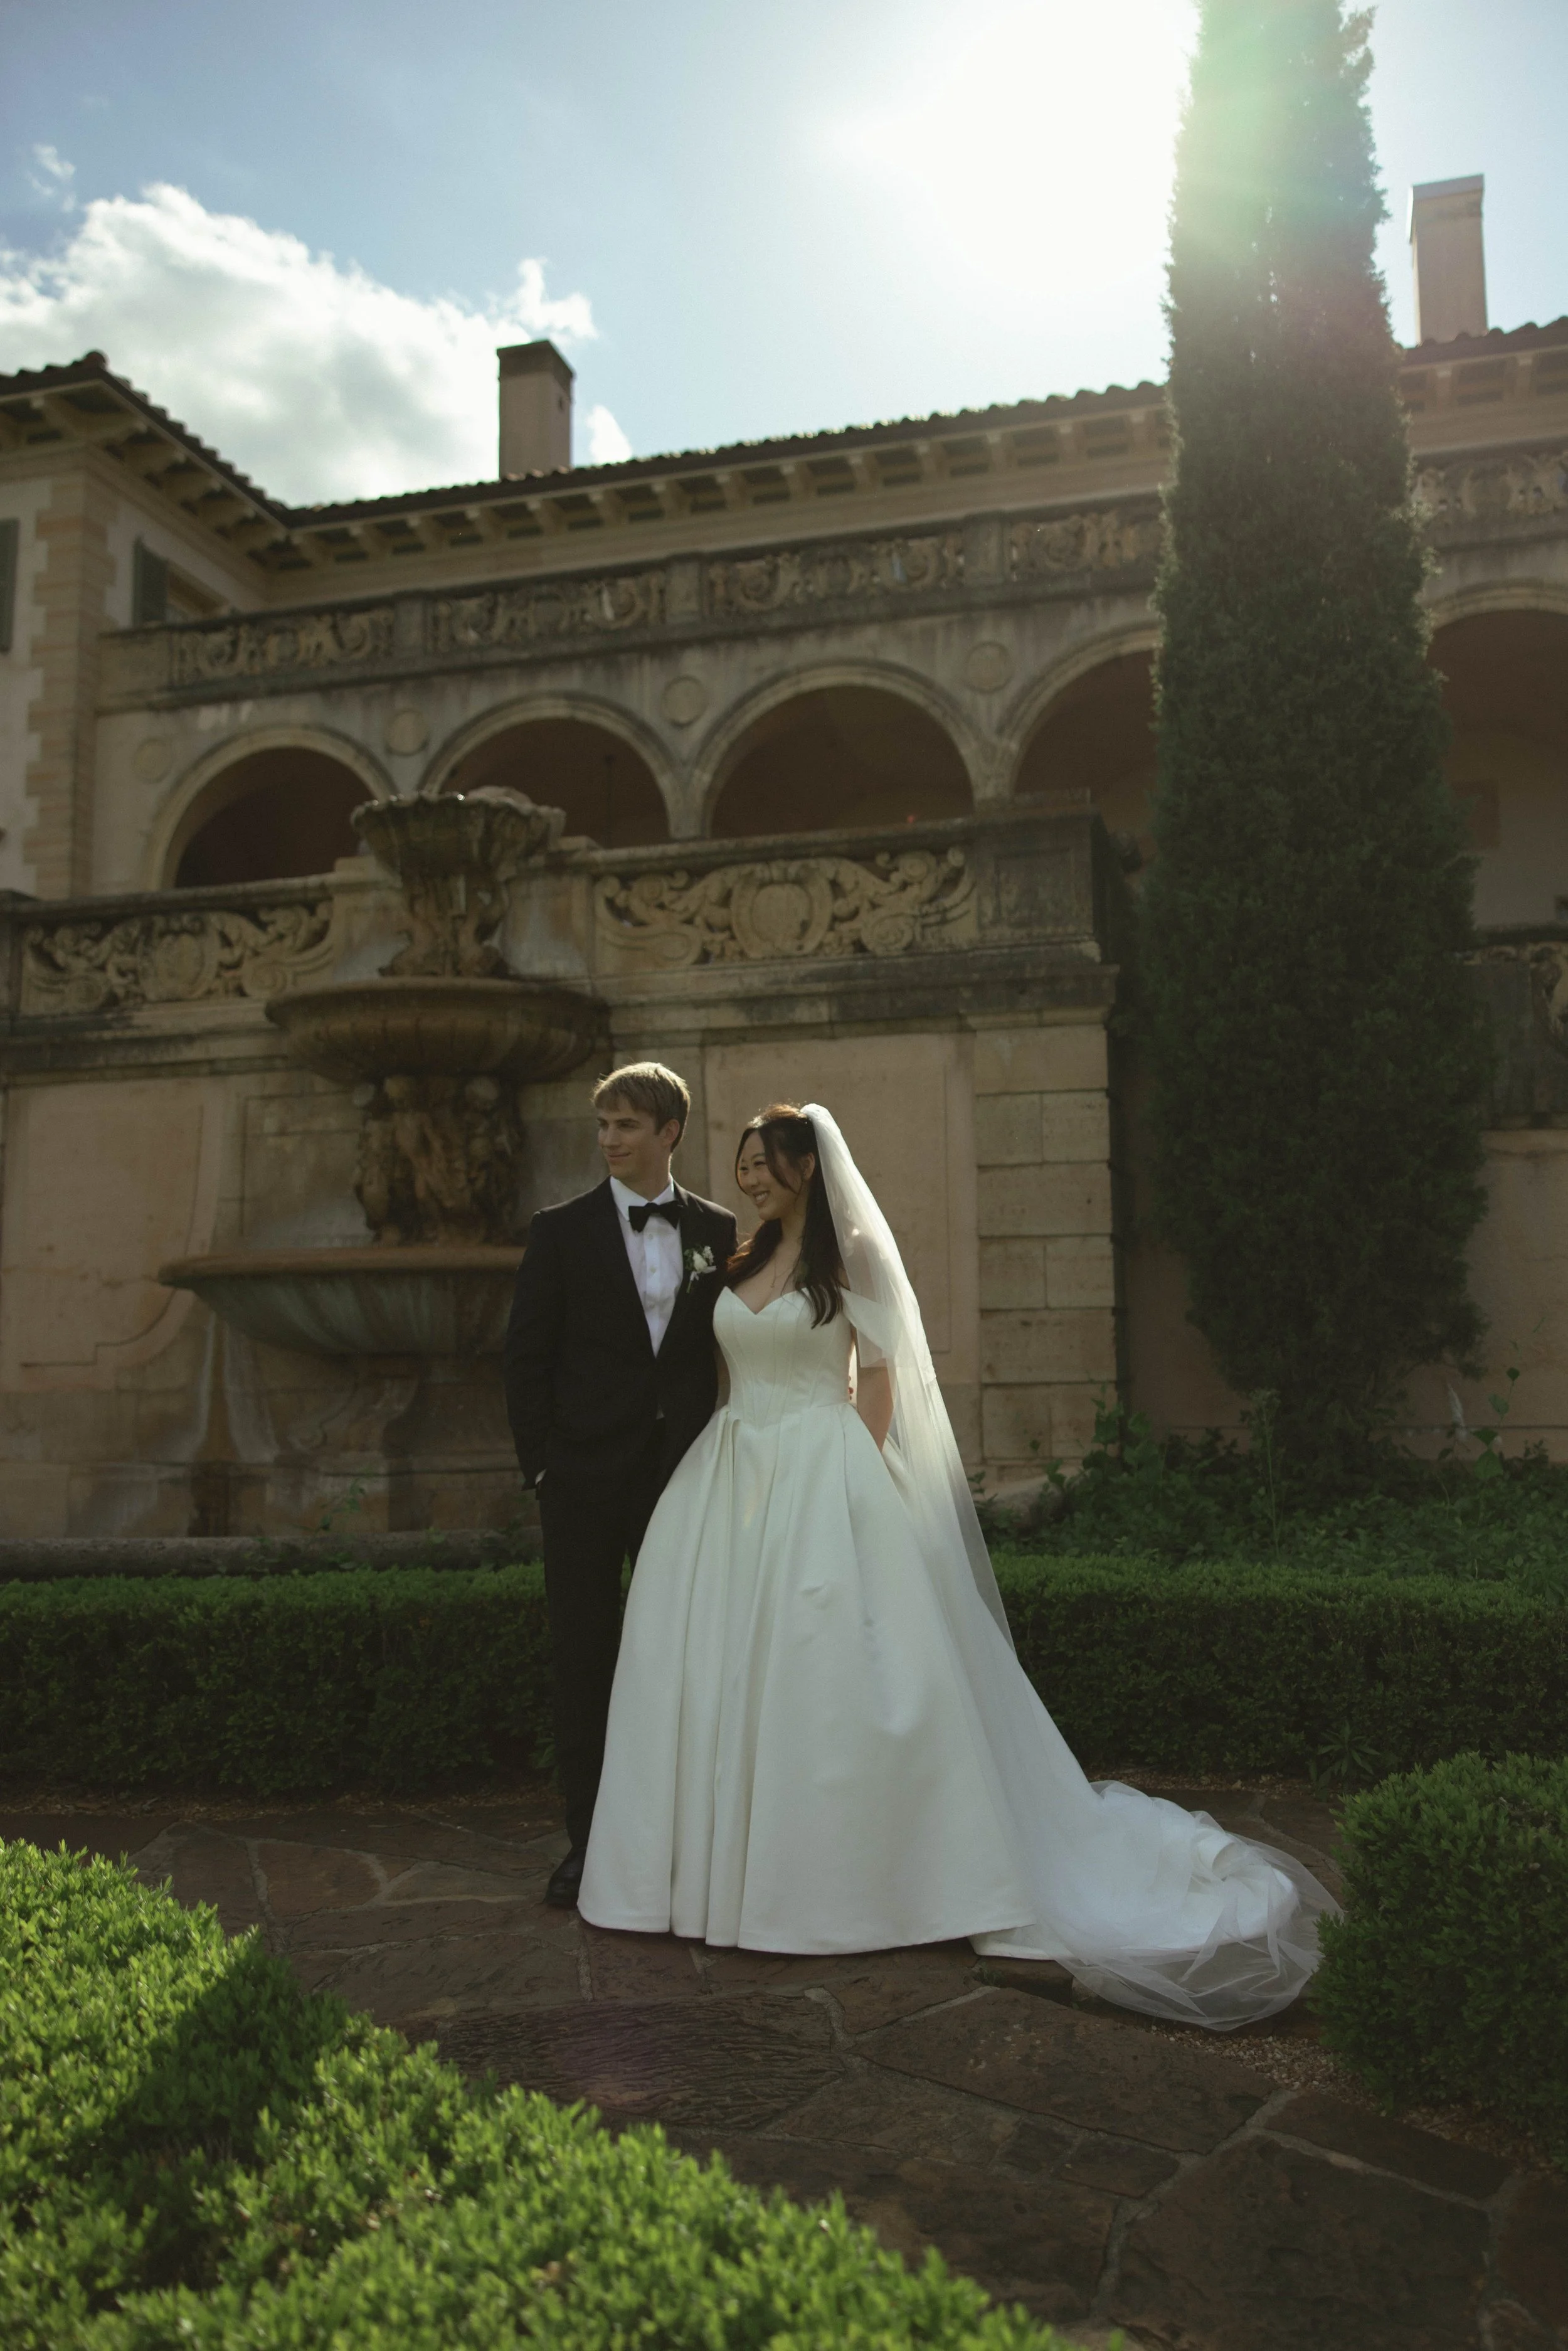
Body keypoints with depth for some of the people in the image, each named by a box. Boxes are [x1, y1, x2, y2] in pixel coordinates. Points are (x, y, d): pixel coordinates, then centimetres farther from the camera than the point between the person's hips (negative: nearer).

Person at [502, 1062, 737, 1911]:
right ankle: (588, 1840, 16)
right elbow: (526, 1357, 1)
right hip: (586, 1480, -1)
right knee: (583, 1659, 5)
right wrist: (540, 1465, -5)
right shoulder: (562, 1230, 1)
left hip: (686, 1477, 1)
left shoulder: (717, 1231, 5)